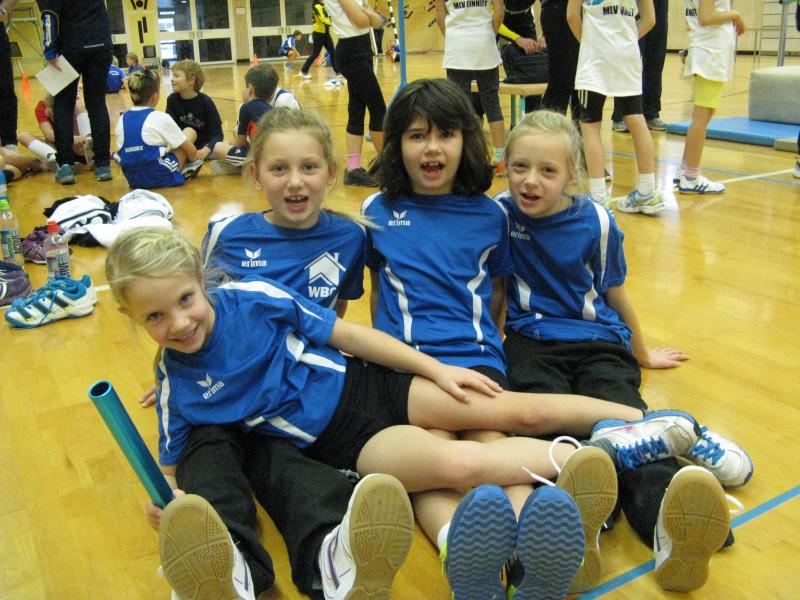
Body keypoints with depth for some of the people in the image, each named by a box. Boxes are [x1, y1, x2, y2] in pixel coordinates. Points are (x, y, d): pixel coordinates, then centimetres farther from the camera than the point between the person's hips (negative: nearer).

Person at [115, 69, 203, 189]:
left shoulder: (122, 119, 6)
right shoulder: (161, 118, -9)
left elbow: (121, 153, 15)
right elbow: (191, 152, -2)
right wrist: (194, 160, 21)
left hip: (133, 180, 6)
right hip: (160, 178, -6)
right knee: (190, 132, 9)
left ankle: (182, 169, 19)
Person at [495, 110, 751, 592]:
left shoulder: (596, 223, 3)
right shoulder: (500, 213, 4)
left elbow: (615, 295, 16)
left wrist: (643, 354, 28)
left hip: (597, 342, 1)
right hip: (533, 341, -1)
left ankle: (667, 514, -63)